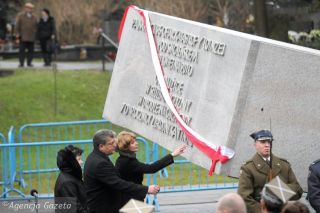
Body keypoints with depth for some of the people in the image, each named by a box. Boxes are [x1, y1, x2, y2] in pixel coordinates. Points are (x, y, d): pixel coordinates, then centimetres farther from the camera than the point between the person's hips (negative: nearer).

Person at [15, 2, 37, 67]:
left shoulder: (34, 17, 14)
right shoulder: (20, 16, 3)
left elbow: (35, 27, 16)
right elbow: (17, 25, 0)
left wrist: (35, 35, 10)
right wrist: (17, 33, -7)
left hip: (31, 37, 3)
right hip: (23, 37, -3)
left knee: (31, 50, 2)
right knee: (22, 50, -6)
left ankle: (29, 62, 9)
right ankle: (21, 63, -3)